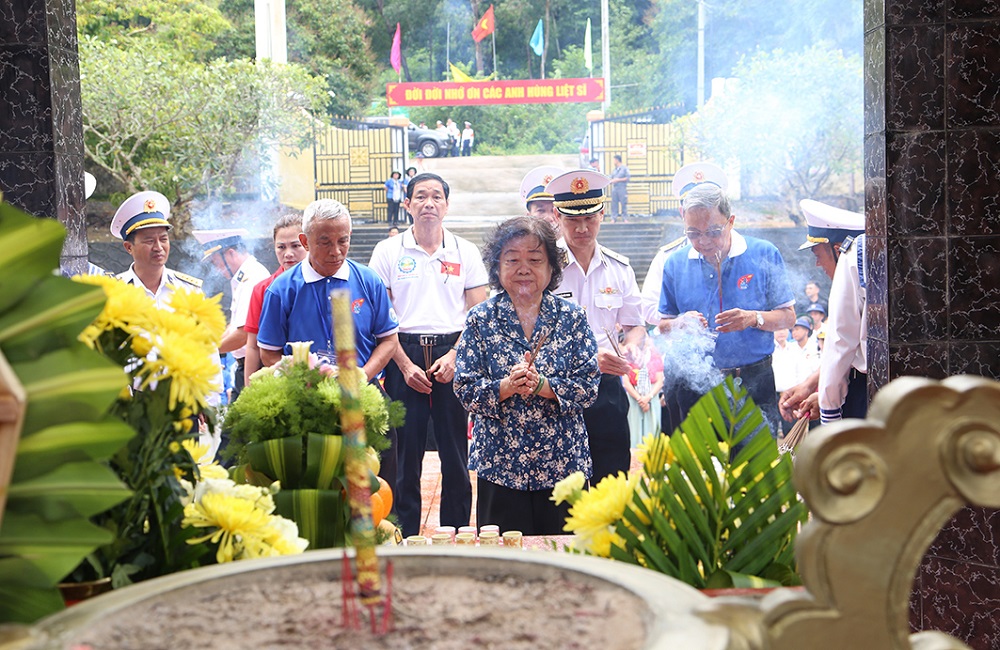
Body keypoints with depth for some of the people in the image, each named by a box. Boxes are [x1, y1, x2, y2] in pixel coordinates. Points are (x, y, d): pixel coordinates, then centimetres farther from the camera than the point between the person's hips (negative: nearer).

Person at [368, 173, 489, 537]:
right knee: (405, 452, 1)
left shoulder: (465, 252, 9)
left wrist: (454, 356, -8)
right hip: (404, 356, -1)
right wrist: (405, 365, -7)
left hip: (452, 354, 1)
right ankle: (404, 541, 10)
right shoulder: (388, 251, 6)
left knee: (455, 453, 3)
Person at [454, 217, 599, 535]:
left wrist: (543, 386, -19)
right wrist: (506, 387, -19)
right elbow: (465, 389, -2)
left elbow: (589, 385, -3)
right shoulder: (480, 319, 2)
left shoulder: (572, 317, 2)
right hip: (499, 463, 0)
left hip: (563, 462, 1)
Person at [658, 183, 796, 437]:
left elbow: (787, 316, 2)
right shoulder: (675, 263, 6)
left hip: (755, 384, -2)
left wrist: (754, 319, -17)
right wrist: (680, 324, -11)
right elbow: (663, 325, 12)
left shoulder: (764, 254, 0)